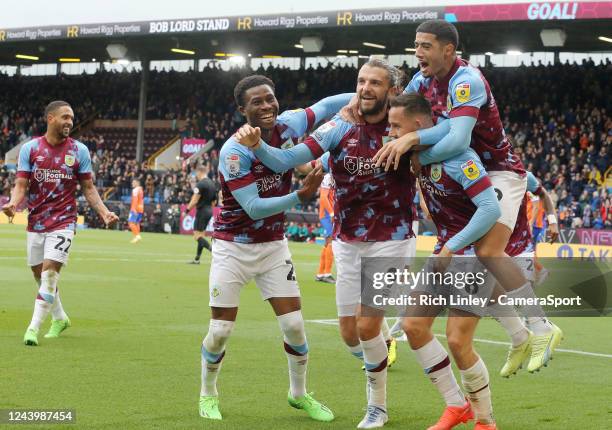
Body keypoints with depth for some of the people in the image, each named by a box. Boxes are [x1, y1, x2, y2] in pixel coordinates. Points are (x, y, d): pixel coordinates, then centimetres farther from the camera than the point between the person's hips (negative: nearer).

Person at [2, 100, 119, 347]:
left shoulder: (79, 150, 1)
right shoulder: (30, 148, 0)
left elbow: (88, 188, 5)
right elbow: (21, 185, -2)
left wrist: (104, 212, -9)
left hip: (63, 222, -2)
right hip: (35, 222, 2)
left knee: (50, 273, -14)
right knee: (39, 275, 11)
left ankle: (34, 327, -11)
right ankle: (60, 318, 33)